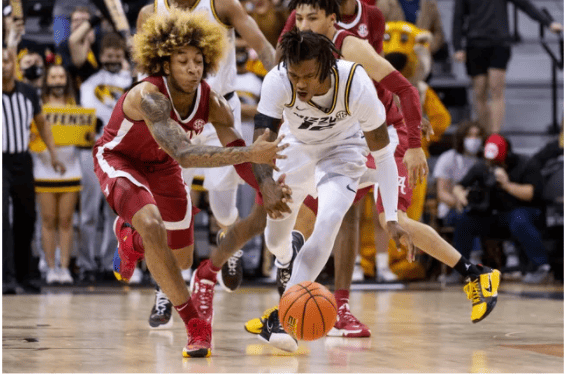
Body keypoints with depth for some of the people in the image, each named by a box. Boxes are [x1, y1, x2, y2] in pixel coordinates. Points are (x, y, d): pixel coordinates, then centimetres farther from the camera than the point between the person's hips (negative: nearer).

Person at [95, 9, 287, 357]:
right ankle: (195, 325, -23)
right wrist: (250, 153, -60)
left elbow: (239, 153, -15)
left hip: (161, 165, 6)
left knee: (181, 259, 14)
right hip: (118, 159, -6)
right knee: (153, 226, -33)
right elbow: (184, 155, -52)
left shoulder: (213, 103, -22)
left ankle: (130, 236, 49)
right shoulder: (149, 96, -39)